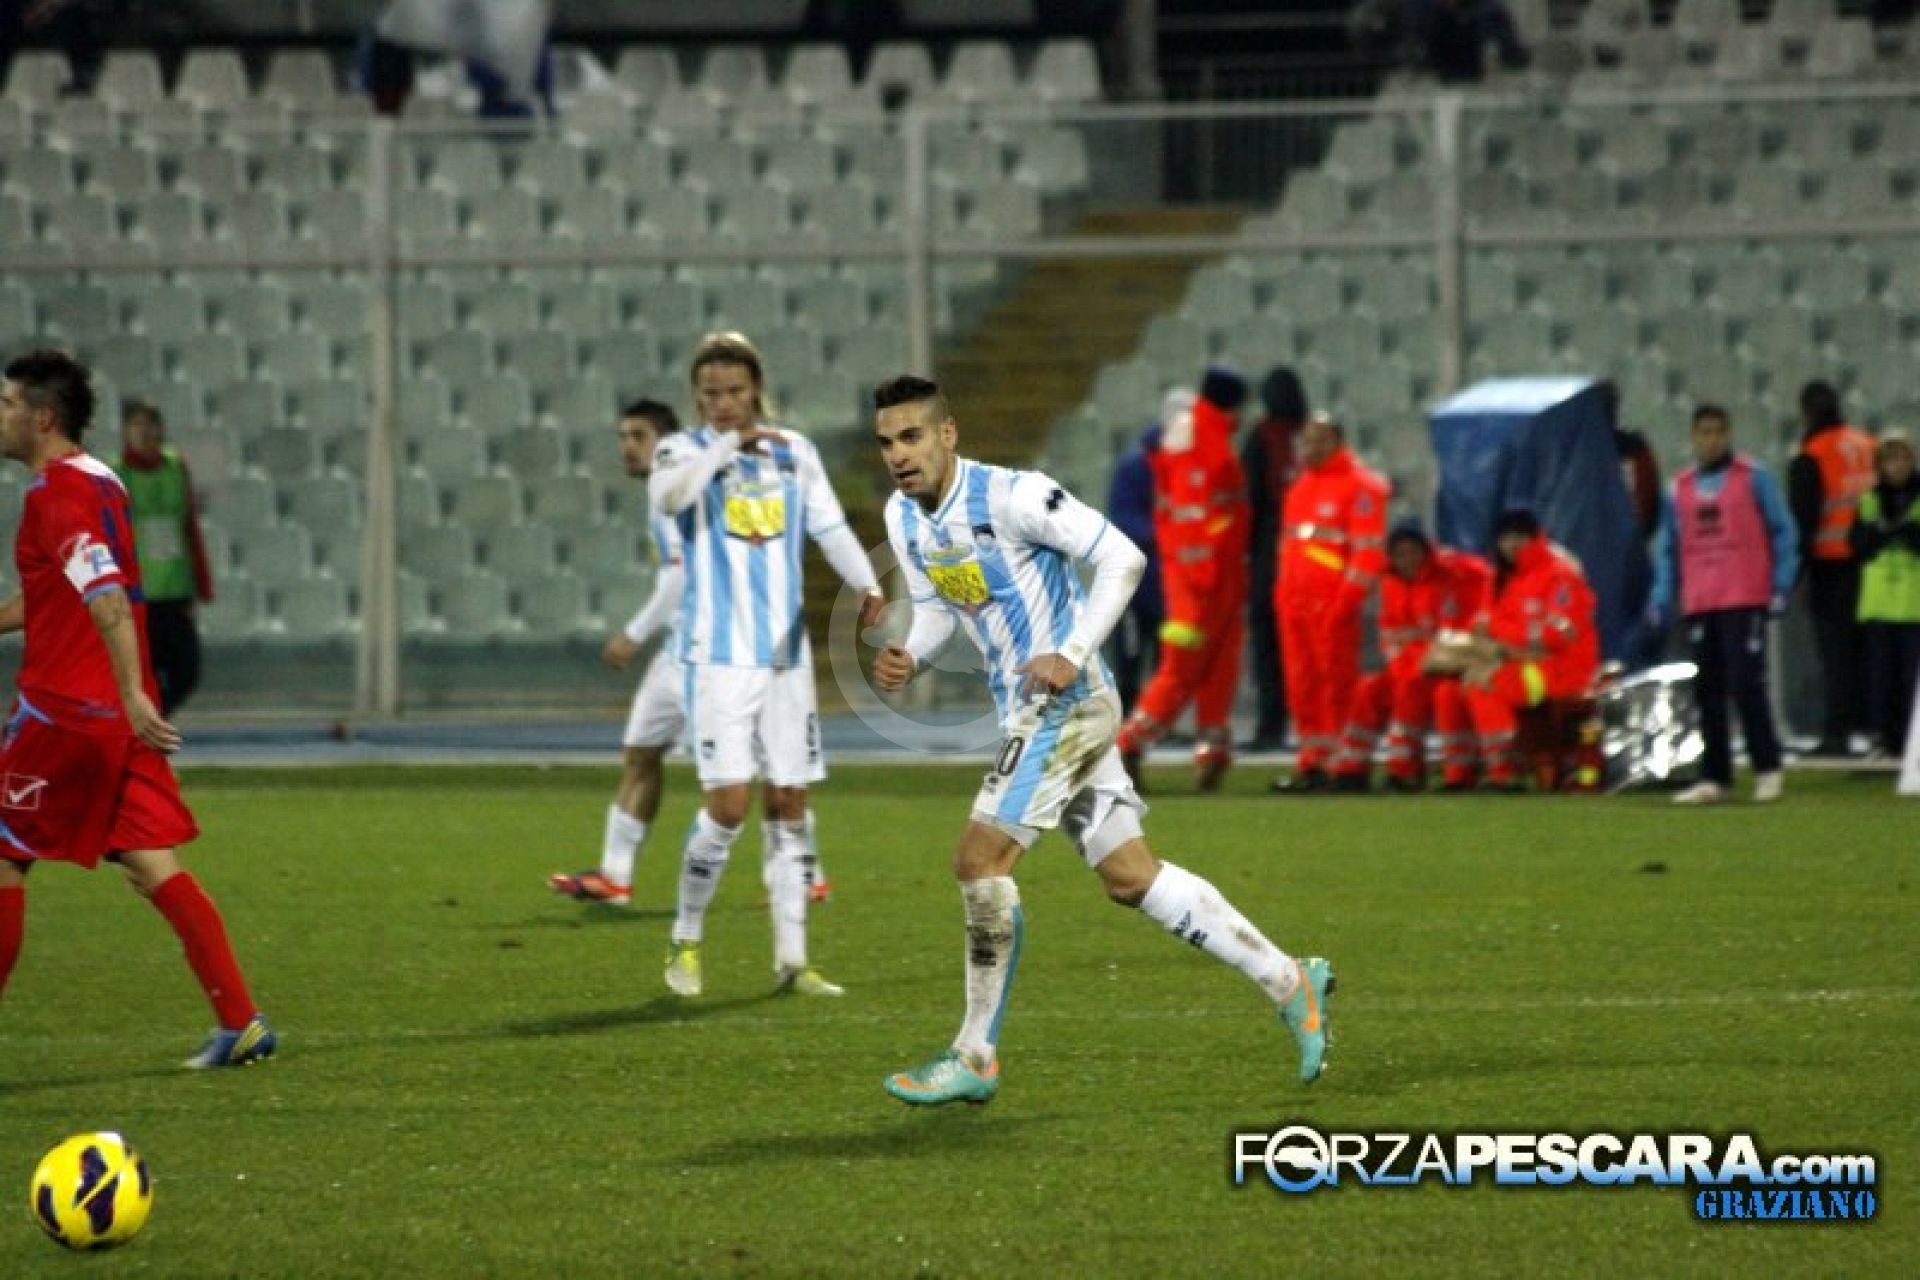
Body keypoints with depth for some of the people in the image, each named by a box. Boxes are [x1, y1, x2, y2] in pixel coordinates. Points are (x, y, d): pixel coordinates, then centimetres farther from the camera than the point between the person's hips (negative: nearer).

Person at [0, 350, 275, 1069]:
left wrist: (132, 695, -32)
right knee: (154, 867, 4)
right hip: (117, 712, 8)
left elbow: (108, 600, -26)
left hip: (64, 707, -8)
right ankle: (240, 1024, -4)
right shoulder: (100, 481, 16)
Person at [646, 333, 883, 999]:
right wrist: (731, 443, -27)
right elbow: (668, 495, -23)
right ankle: (686, 943, 6)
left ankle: (792, 959, 10)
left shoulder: (794, 452, 10)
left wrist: (867, 583, -12)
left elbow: (830, 527, 4)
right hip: (718, 656, -4)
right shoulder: (683, 449, -1)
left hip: (786, 654, 4)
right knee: (729, 803, -12)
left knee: (789, 803, 4)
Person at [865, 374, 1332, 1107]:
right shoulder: (903, 519, 7)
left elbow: (1121, 558, -17)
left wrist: (1074, 654, -24)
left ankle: (976, 1059, -2)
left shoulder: (1011, 498, -18)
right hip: (1027, 711, 9)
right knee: (1129, 876, 10)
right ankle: (1289, 982, 19)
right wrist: (907, 660, -3)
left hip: (1068, 704, -9)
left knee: (980, 860, -12)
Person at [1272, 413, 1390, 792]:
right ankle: (1311, 764, 13)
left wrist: (1347, 600, -17)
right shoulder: (1302, 485, 20)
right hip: (1295, 603, 8)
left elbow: (1369, 550, -12)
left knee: (1337, 683, -6)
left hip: (1333, 604, -8)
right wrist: (1284, 594, 18)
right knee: (1302, 687, 8)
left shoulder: (1359, 486, -6)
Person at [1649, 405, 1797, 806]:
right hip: (1698, 605, 4)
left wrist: (1781, 586, -7)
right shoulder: (1679, 488, 13)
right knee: (1708, 693, 4)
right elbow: (1668, 547, 16)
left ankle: (1767, 769, -2)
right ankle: (1715, 777, 9)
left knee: (1746, 684, -10)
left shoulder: (1754, 478, 2)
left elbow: (1782, 532, 1)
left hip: (1744, 601, -4)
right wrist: (1662, 598, 6)